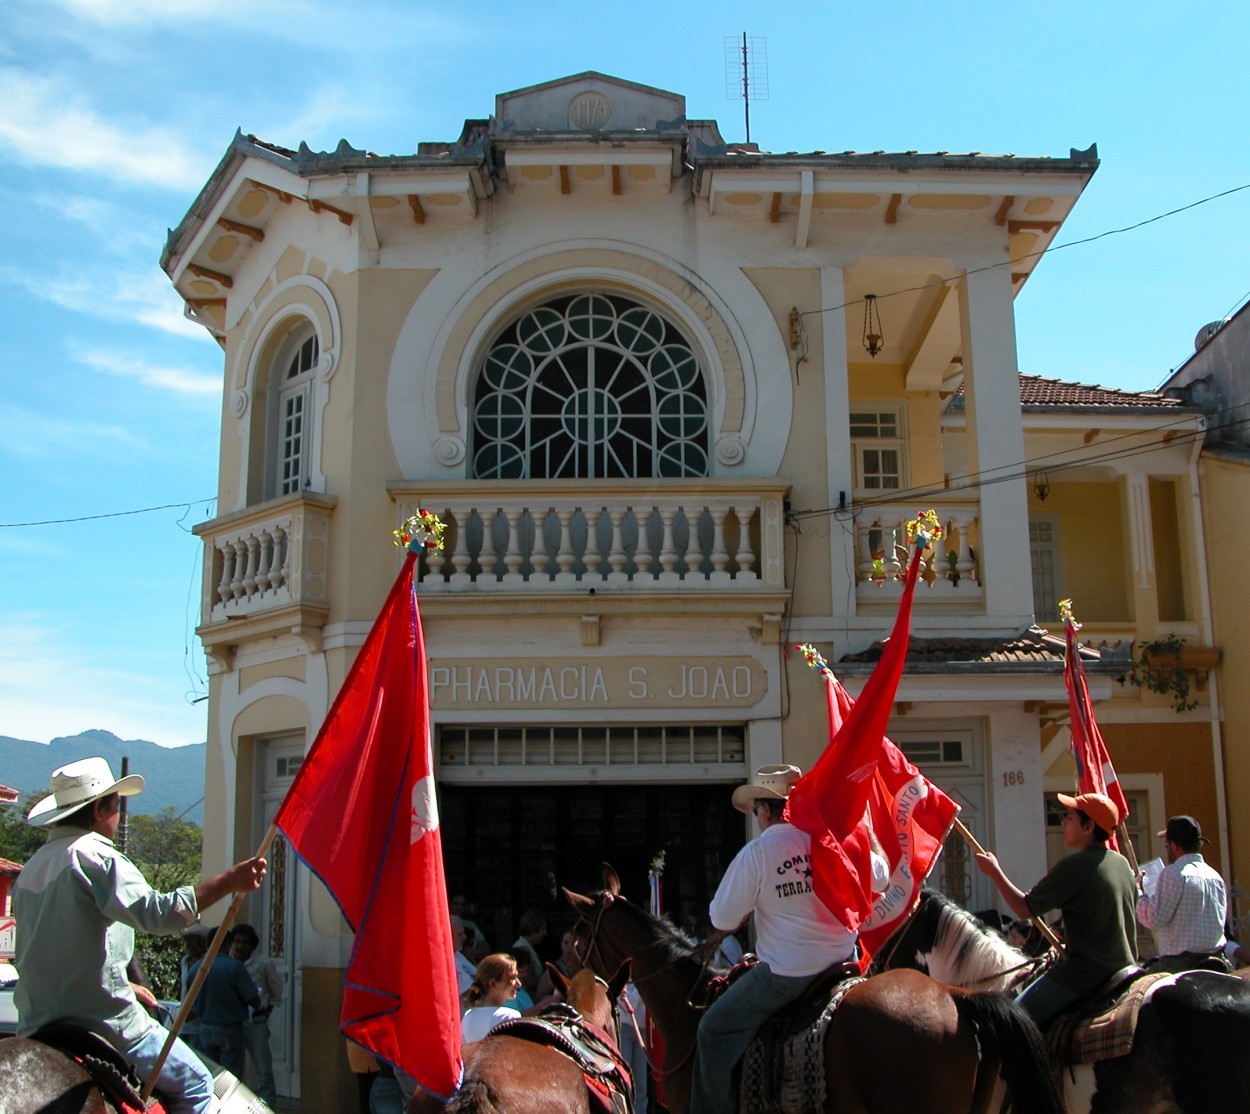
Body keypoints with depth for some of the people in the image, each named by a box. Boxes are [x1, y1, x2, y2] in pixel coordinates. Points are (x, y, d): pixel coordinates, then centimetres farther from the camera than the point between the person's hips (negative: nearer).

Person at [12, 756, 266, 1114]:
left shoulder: (30, 869, 12)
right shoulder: (94, 856, -15)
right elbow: (158, 913, -27)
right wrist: (230, 881, -24)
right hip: (103, 1024, -8)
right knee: (194, 1084, 7)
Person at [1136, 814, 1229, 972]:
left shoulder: (1173, 873, -13)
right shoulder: (1215, 876, 11)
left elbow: (1154, 919, -15)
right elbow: (1220, 921, 19)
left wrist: (1136, 892, -2)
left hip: (1180, 963, -8)